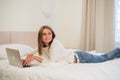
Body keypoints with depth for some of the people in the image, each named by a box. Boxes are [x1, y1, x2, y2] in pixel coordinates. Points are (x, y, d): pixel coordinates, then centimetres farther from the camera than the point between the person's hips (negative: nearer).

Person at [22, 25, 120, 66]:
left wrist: (34, 57, -34)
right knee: (103, 58, 24)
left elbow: (51, 63, -36)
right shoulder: (42, 45, -8)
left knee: (105, 57, 14)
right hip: (76, 56, 6)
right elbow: (33, 52, 9)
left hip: (80, 58, -6)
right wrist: (29, 57, -12)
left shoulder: (55, 43, -30)